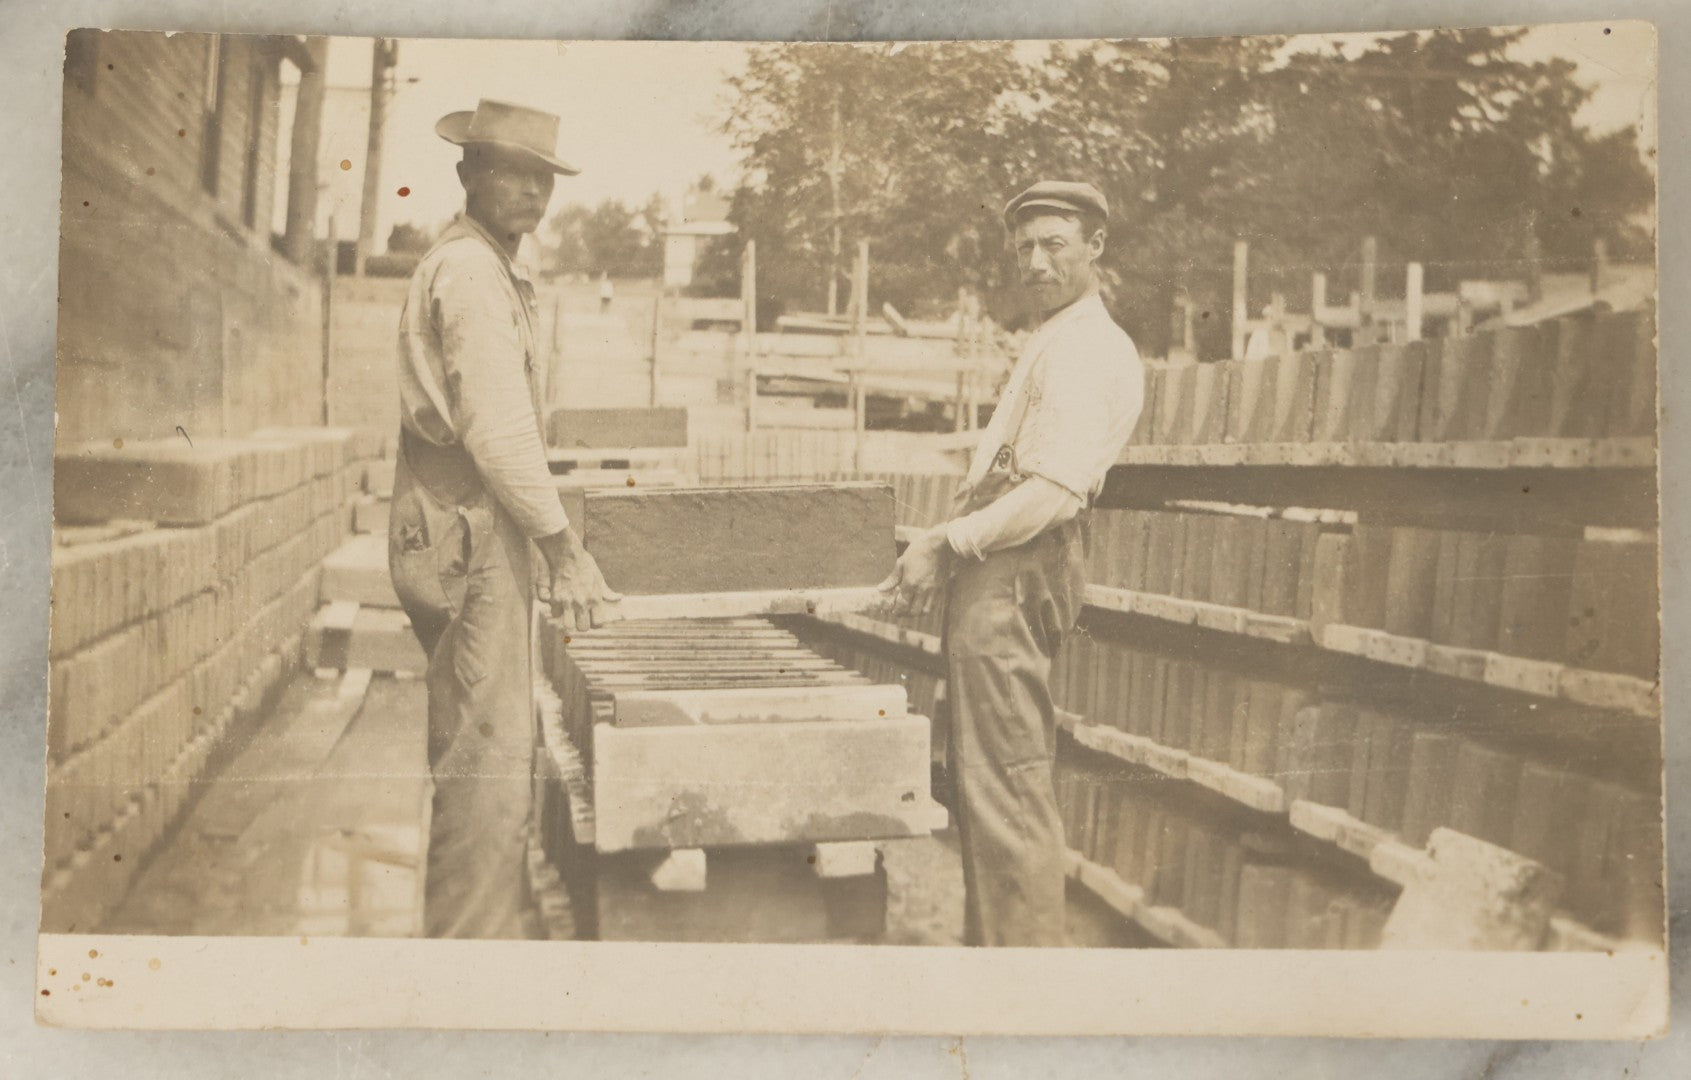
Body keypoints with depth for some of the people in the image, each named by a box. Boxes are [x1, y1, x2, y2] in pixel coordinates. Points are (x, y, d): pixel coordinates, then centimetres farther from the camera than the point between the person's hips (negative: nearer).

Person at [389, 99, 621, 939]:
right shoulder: (473, 271, -11)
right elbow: (497, 430, -19)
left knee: (494, 746, 16)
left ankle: (506, 926, 25)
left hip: (470, 529, 11)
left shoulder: (475, 267, 22)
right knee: (487, 756, -9)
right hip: (469, 530, -11)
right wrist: (565, 547, -14)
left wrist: (544, 542, 19)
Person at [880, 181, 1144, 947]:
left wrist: (948, 545, -16)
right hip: (1001, 574, 11)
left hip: (1014, 576, -11)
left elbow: (1056, 489, -22)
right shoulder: (1051, 345, 23)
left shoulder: (1087, 350, -10)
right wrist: (946, 550, 13)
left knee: (1003, 780, -9)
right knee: (981, 775, 16)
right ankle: (991, 943, 26)